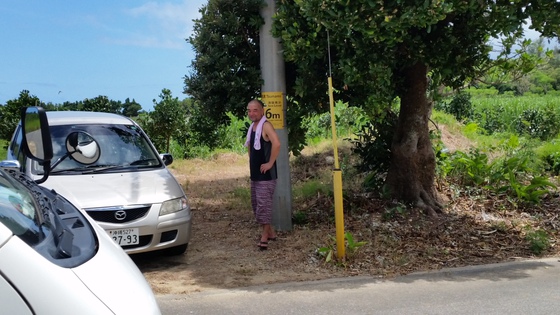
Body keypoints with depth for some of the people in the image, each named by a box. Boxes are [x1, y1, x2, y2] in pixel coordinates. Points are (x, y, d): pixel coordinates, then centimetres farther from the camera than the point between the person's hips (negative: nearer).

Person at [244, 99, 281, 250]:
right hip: (255, 174, 10)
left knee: (263, 204, -8)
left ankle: (265, 236, 2)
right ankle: (270, 232, 26)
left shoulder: (266, 125, -15)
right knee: (256, 203, 15)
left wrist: (270, 163, -25)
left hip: (266, 175, -10)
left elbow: (276, 143, -31)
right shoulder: (252, 127, 13)